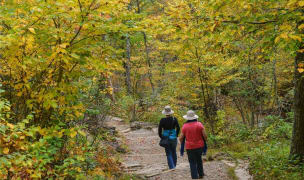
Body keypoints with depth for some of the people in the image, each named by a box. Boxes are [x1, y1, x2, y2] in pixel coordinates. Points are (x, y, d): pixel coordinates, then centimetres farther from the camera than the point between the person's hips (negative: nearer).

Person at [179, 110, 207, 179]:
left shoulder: (185, 126, -8)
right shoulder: (199, 124, -7)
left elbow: (181, 138, -4)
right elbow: (205, 136, -9)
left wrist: (181, 143, 17)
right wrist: (205, 141, 12)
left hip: (190, 147, -2)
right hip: (199, 146, 2)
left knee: (192, 163, 7)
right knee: (199, 159, 24)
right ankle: (201, 174, 34)